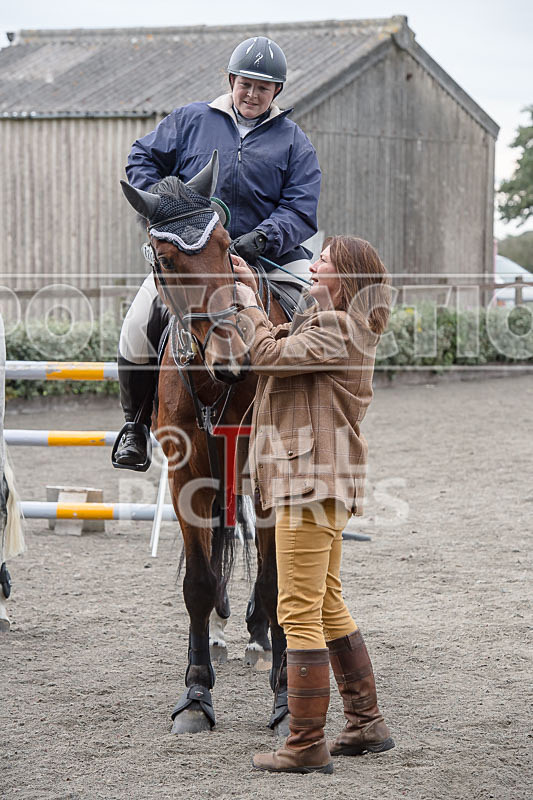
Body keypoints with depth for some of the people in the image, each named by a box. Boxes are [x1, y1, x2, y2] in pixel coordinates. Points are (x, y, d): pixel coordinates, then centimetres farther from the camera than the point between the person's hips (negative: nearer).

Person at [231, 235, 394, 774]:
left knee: (299, 613, -8)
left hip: (311, 482, -11)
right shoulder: (325, 324, 18)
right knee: (328, 608, 18)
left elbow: (268, 355, -22)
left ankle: (307, 745, -6)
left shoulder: (336, 331, -15)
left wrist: (250, 307, -5)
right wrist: (253, 294, 19)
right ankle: (367, 724, 24)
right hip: (321, 482, 11)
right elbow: (279, 349, 26)